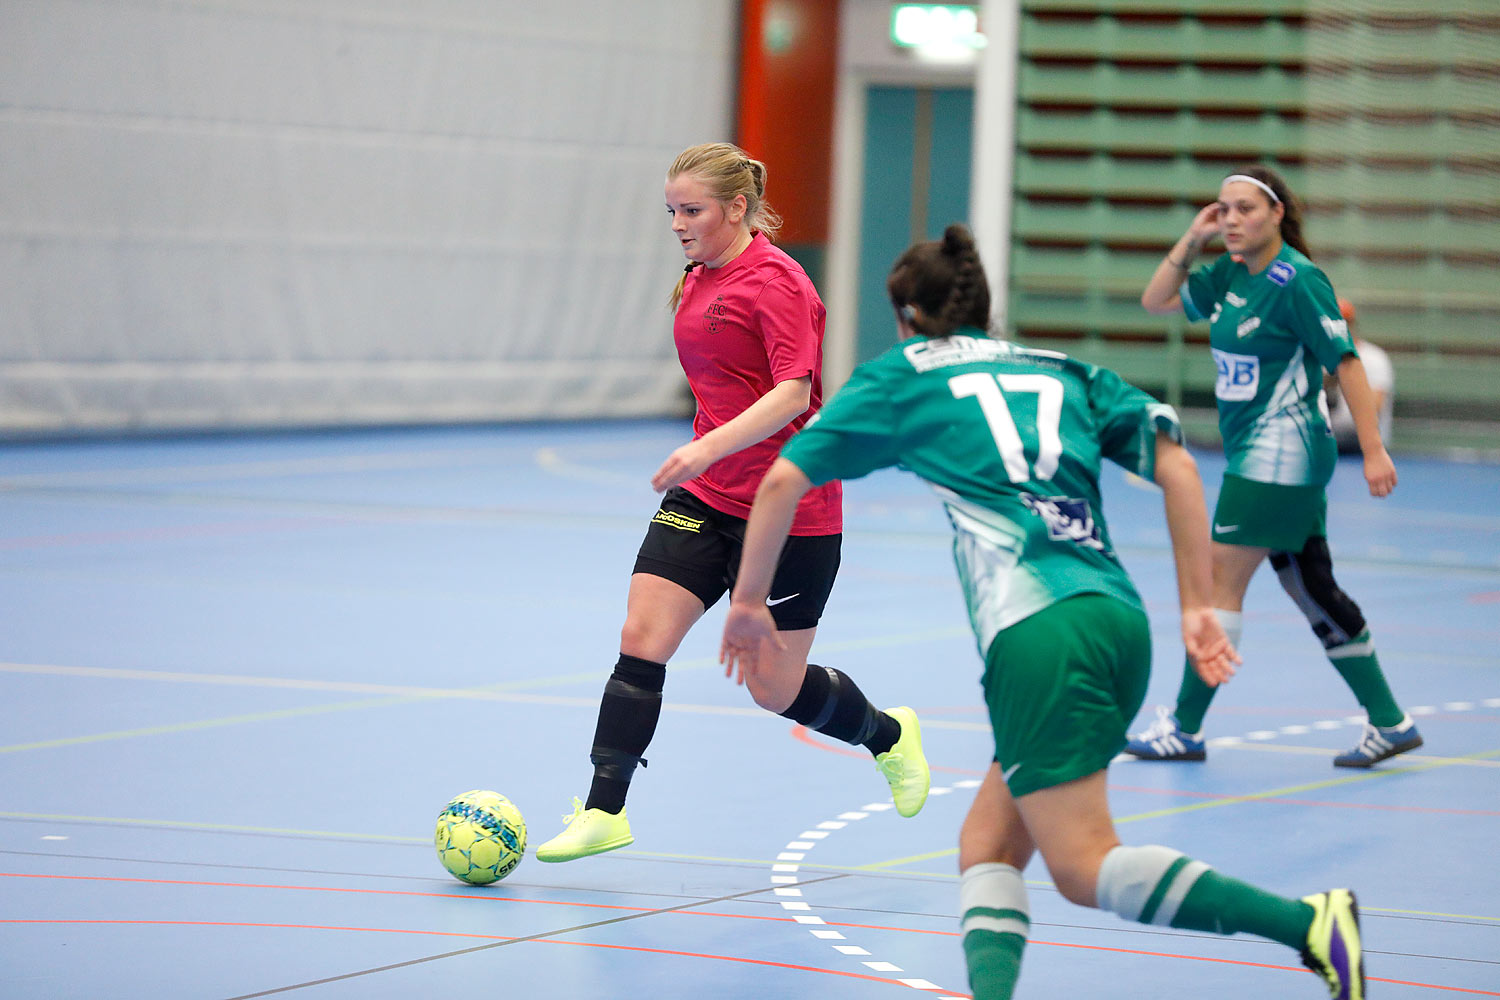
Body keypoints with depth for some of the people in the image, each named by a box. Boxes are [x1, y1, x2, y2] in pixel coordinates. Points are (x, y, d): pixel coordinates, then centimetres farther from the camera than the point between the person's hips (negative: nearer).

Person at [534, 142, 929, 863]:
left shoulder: (775, 280, -15)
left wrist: (710, 446, -36)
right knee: (642, 639, -9)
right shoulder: (696, 282, 10)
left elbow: (793, 393, -26)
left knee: (777, 689, 3)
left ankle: (890, 736, 31)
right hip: (706, 500, 7)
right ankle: (604, 812, -6)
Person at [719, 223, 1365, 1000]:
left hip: (1039, 630, -6)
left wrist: (749, 601, 24)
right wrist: (1197, 608, 14)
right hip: (1118, 616, 6)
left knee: (1086, 868, -10)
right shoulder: (1066, 373, 26)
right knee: (986, 846, 13)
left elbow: (783, 480, 12)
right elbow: (1174, 462, 14)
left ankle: (1309, 922, -24)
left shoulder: (898, 377, 16)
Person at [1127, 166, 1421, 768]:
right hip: (1253, 455, 9)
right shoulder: (1229, 273, 8)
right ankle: (1389, 723, 14)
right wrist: (1192, 239, 1)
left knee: (1220, 580, -6)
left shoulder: (1297, 280, -15)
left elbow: (1347, 362, -16)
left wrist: (1373, 451, -20)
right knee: (1311, 589, 9)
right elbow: (1156, 301, 15)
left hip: (1279, 457, -9)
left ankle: (1185, 729, 0)